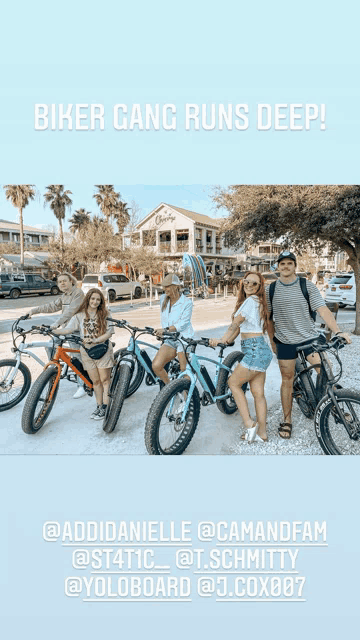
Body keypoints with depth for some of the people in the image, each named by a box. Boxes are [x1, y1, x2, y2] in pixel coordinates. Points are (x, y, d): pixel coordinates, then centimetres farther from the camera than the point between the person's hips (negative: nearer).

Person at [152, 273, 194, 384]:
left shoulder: (187, 302, -9)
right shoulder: (163, 299, 8)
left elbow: (183, 323, -18)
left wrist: (166, 329, -29)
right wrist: (161, 332, 9)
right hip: (169, 340, 5)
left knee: (184, 371, -2)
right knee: (156, 366, -11)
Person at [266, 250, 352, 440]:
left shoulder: (307, 286, -3)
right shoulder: (272, 289, 3)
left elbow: (322, 309, -11)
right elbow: (269, 317, 11)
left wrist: (338, 331, -23)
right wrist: (272, 340, 12)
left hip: (309, 337, -1)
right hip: (285, 341, 1)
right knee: (287, 379, 7)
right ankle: (287, 420, 20)